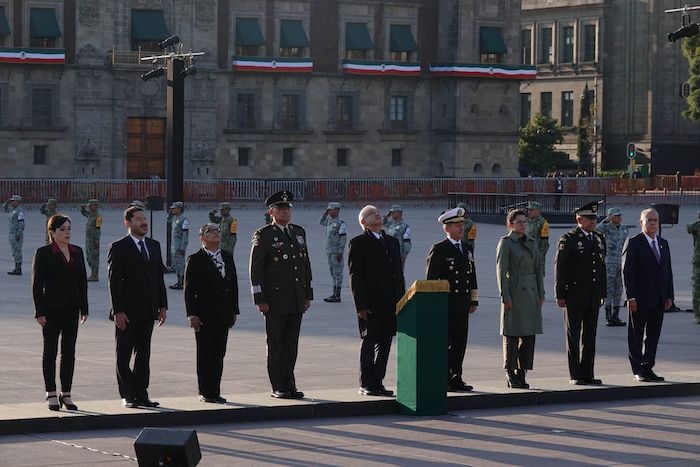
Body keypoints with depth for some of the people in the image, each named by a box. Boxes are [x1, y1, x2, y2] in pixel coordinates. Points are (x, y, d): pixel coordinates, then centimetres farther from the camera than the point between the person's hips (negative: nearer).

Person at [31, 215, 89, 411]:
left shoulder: (77, 252, 8)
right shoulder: (43, 253, -7)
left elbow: (83, 281, 11)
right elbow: (37, 284, -8)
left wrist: (84, 308, 6)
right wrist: (40, 312, -12)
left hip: (72, 308, 5)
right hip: (52, 308, -5)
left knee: (69, 351, 6)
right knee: (50, 351, 2)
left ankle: (66, 394, 12)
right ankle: (51, 394, 7)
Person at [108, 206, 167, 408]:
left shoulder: (154, 245, 12)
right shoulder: (118, 248, -7)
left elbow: (159, 277, 14)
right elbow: (114, 281, -11)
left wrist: (162, 305, 7)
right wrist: (118, 311, -16)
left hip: (148, 311, 6)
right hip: (127, 312, -6)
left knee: (143, 356, 9)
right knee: (123, 356, 2)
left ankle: (141, 395, 14)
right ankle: (128, 396, 8)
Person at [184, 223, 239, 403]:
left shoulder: (227, 257, 11)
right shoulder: (195, 260, -5)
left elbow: (233, 284, 13)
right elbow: (189, 289, -8)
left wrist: (233, 311, 9)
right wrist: (192, 314, -14)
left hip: (223, 315, 5)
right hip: (205, 315, -5)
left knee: (219, 355, 8)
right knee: (205, 355, 2)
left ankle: (215, 391, 15)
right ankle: (205, 393, 7)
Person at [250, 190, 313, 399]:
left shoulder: (299, 232, 14)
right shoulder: (263, 235, -5)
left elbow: (306, 264, 18)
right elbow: (255, 269, -8)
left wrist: (308, 294, 13)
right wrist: (260, 299, -13)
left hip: (296, 301, 5)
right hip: (275, 300, -5)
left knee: (292, 345, 8)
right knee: (276, 345, 0)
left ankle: (289, 385, 14)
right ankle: (278, 387, 6)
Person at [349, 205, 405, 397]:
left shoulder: (392, 242, 17)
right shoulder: (358, 244, -2)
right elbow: (355, 276, -7)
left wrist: (401, 300, 11)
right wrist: (360, 305, -13)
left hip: (391, 302, 6)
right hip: (370, 304, -6)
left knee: (385, 344, 7)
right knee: (369, 342, -2)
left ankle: (377, 382, 13)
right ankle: (366, 384, 4)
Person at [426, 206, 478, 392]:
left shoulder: (467, 248, 15)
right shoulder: (438, 250, -5)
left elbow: (472, 276, 20)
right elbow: (431, 279, -8)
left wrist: (473, 300, 14)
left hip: (463, 305, 6)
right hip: (445, 305, -6)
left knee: (460, 343, 7)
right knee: (444, 343, -3)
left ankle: (455, 379, 13)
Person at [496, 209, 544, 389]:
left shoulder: (531, 243, 13)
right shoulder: (505, 242, -4)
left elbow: (538, 269, 15)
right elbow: (501, 271, -8)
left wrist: (541, 293, 9)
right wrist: (505, 296, -14)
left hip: (531, 293, 6)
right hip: (514, 293, -6)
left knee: (529, 335, 5)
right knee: (512, 335, -2)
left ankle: (521, 374, 13)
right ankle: (511, 375, 5)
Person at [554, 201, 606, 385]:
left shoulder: (599, 239, 12)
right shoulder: (568, 240, -7)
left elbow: (602, 267, 16)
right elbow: (560, 268, -9)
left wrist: (603, 292, 12)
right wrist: (560, 295, -12)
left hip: (593, 297, 6)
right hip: (574, 296, -6)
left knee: (590, 337, 9)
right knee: (573, 336, 1)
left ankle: (588, 374, 14)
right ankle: (575, 375, 5)